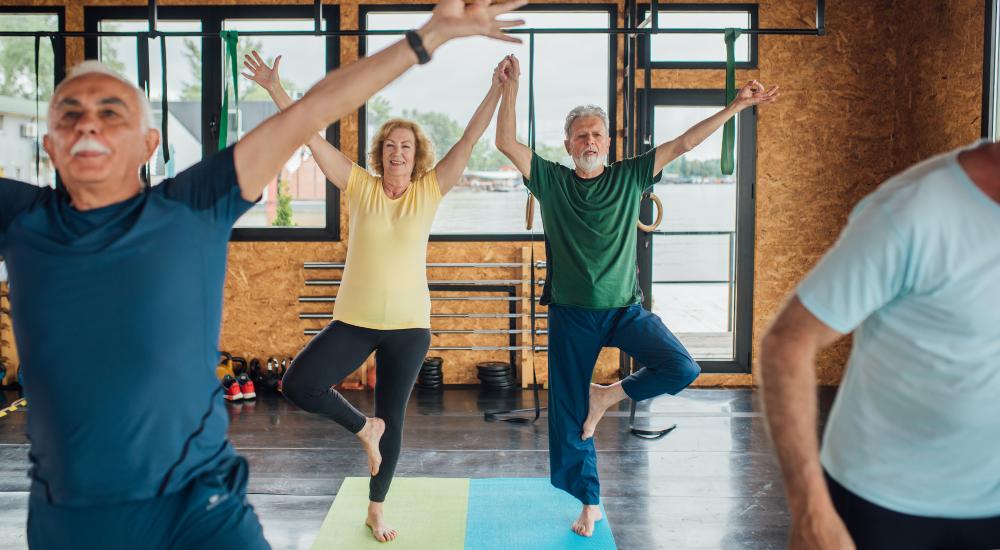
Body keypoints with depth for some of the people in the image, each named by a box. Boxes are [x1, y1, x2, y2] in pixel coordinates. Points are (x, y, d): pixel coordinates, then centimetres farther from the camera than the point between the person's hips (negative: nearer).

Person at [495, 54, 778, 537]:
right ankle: (589, 505, 23)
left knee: (682, 370, -21)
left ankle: (608, 396, 5)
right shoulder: (551, 181, 2)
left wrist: (736, 106, -2)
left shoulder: (629, 177, 4)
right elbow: (506, 143, -7)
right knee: (568, 416, 4)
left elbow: (684, 144, 1)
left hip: (624, 309, 1)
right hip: (570, 314, 0)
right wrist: (511, 89, -17)